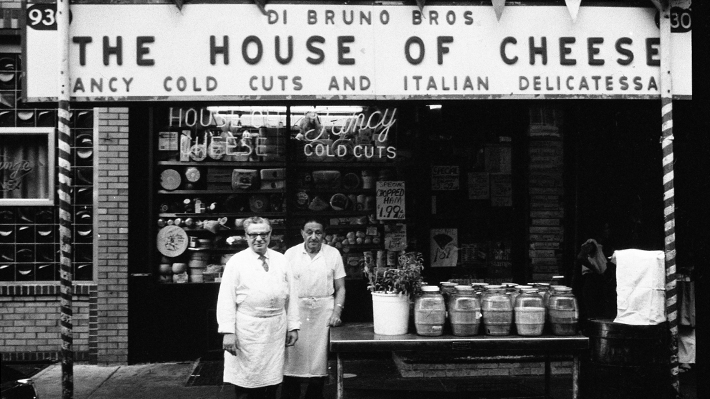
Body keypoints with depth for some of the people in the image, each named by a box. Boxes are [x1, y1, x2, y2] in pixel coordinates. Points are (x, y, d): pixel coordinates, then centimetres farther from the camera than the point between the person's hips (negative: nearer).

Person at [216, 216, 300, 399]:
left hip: (276, 330, 3)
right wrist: (228, 332, -14)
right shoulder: (236, 262, -2)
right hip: (247, 332, -3)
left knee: (271, 383, 8)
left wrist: (293, 326, 6)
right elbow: (226, 299, -6)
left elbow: (291, 295, 10)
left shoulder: (281, 260, 8)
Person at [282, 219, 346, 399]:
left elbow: (340, 288, 7)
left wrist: (337, 312, -6)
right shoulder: (291, 254, 5)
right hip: (295, 311, 0)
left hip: (323, 312, 0)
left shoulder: (333, 254, 5)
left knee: (318, 360, 3)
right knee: (292, 361, 0)